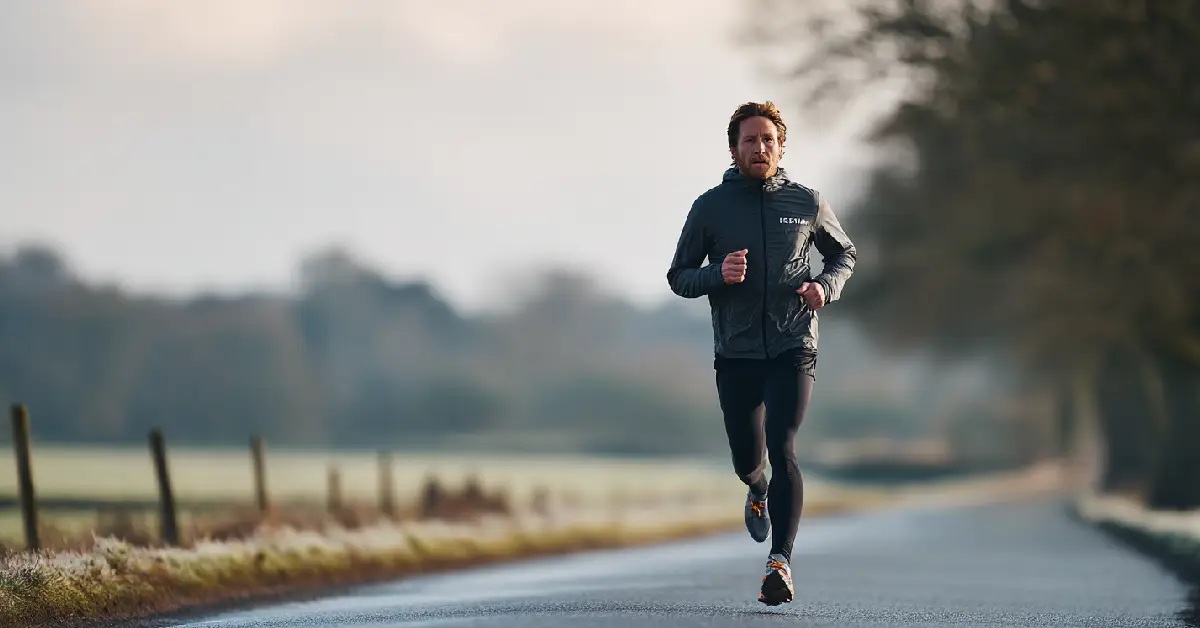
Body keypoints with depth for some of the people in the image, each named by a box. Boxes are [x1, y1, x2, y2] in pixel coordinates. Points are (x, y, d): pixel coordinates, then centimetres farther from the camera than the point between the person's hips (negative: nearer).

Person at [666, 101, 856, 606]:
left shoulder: (807, 202, 4)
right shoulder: (710, 207, 2)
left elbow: (843, 254, 19)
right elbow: (678, 277, 6)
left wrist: (826, 286, -3)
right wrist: (718, 274, -16)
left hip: (793, 350, -1)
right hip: (736, 354, 1)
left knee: (782, 450, -17)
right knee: (747, 460, 8)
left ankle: (780, 562, -20)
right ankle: (759, 492, 47)